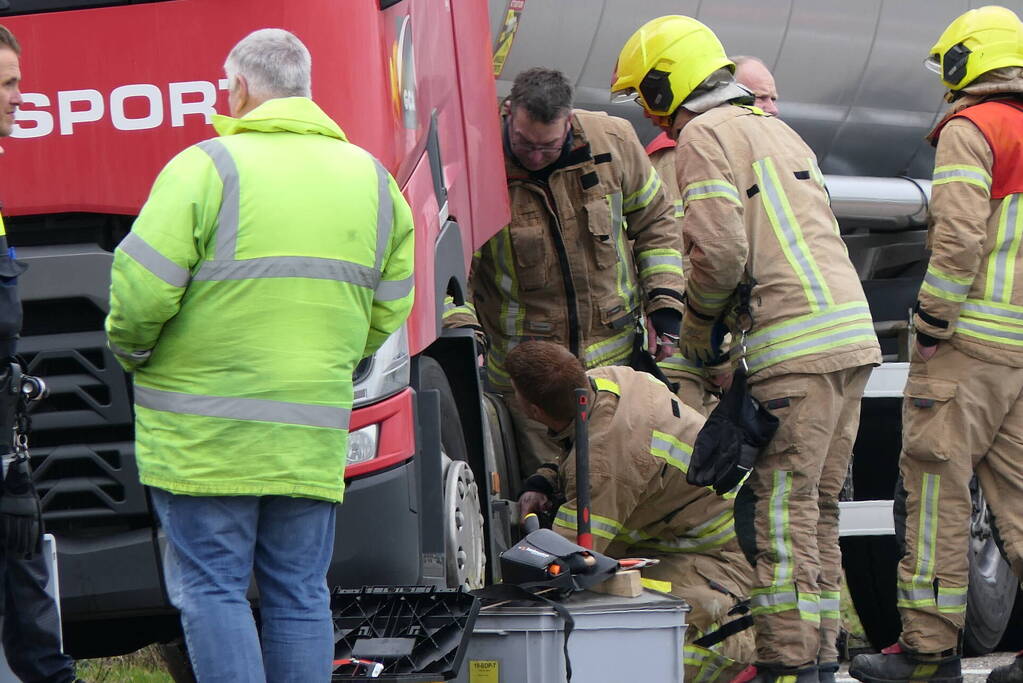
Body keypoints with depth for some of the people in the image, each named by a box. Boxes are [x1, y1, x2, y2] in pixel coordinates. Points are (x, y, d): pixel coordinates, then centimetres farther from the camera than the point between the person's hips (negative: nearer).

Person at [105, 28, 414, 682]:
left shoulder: (208, 167, -8)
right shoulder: (371, 177, 11)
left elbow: (140, 288, -14)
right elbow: (389, 308, 14)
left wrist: (132, 348, 6)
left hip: (204, 433, -5)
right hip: (313, 436, 5)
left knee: (211, 589, -1)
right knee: (299, 594, 9)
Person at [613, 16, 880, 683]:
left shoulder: (705, 135, -3)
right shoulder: (775, 128, 26)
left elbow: (720, 249, -15)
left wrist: (699, 322, 2)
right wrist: (735, 323, 23)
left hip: (797, 347, -9)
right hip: (853, 331, 9)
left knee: (777, 508, -8)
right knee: (817, 508, 13)